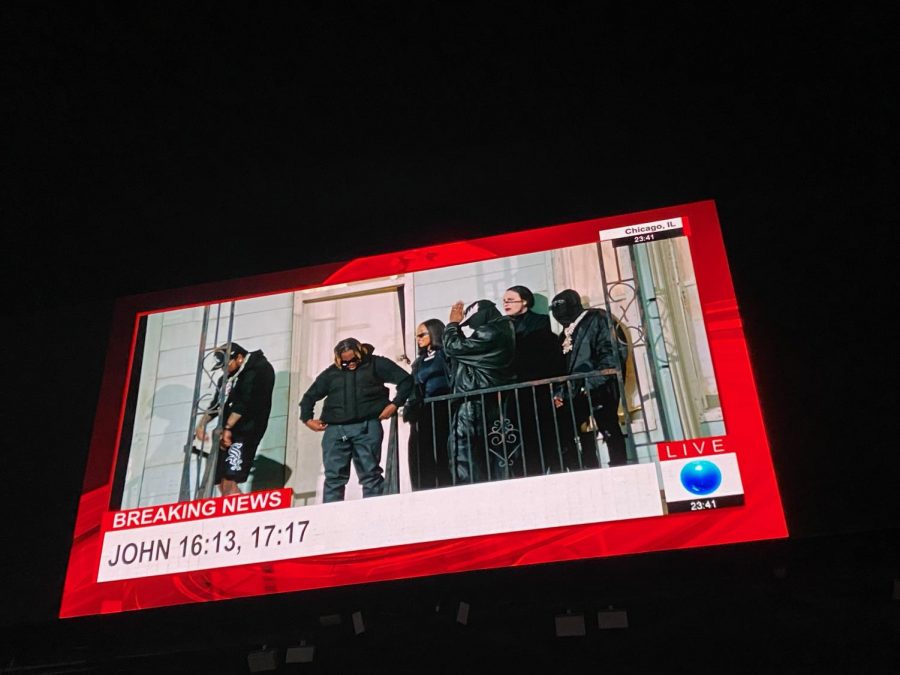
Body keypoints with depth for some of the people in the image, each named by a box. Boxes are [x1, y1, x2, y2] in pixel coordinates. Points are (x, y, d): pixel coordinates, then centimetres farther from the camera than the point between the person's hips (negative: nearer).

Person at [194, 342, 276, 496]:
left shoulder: (259, 369, -5)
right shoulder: (227, 377, 19)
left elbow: (244, 403, -16)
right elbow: (217, 404, 15)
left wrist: (227, 428, -22)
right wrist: (201, 424, -1)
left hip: (245, 432, -8)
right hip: (226, 433, 8)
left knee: (229, 483, -18)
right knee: (222, 484, 5)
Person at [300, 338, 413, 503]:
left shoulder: (376, 364, 9)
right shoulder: (331, 373, 19)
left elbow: (406, 380, 5)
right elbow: (309, 396, 27)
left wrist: (395, 404, -4)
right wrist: (307, 419, 14)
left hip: (367, 427, -3)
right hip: (335, 429, 3)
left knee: (370, 474, -6)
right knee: (333, 476, -2)